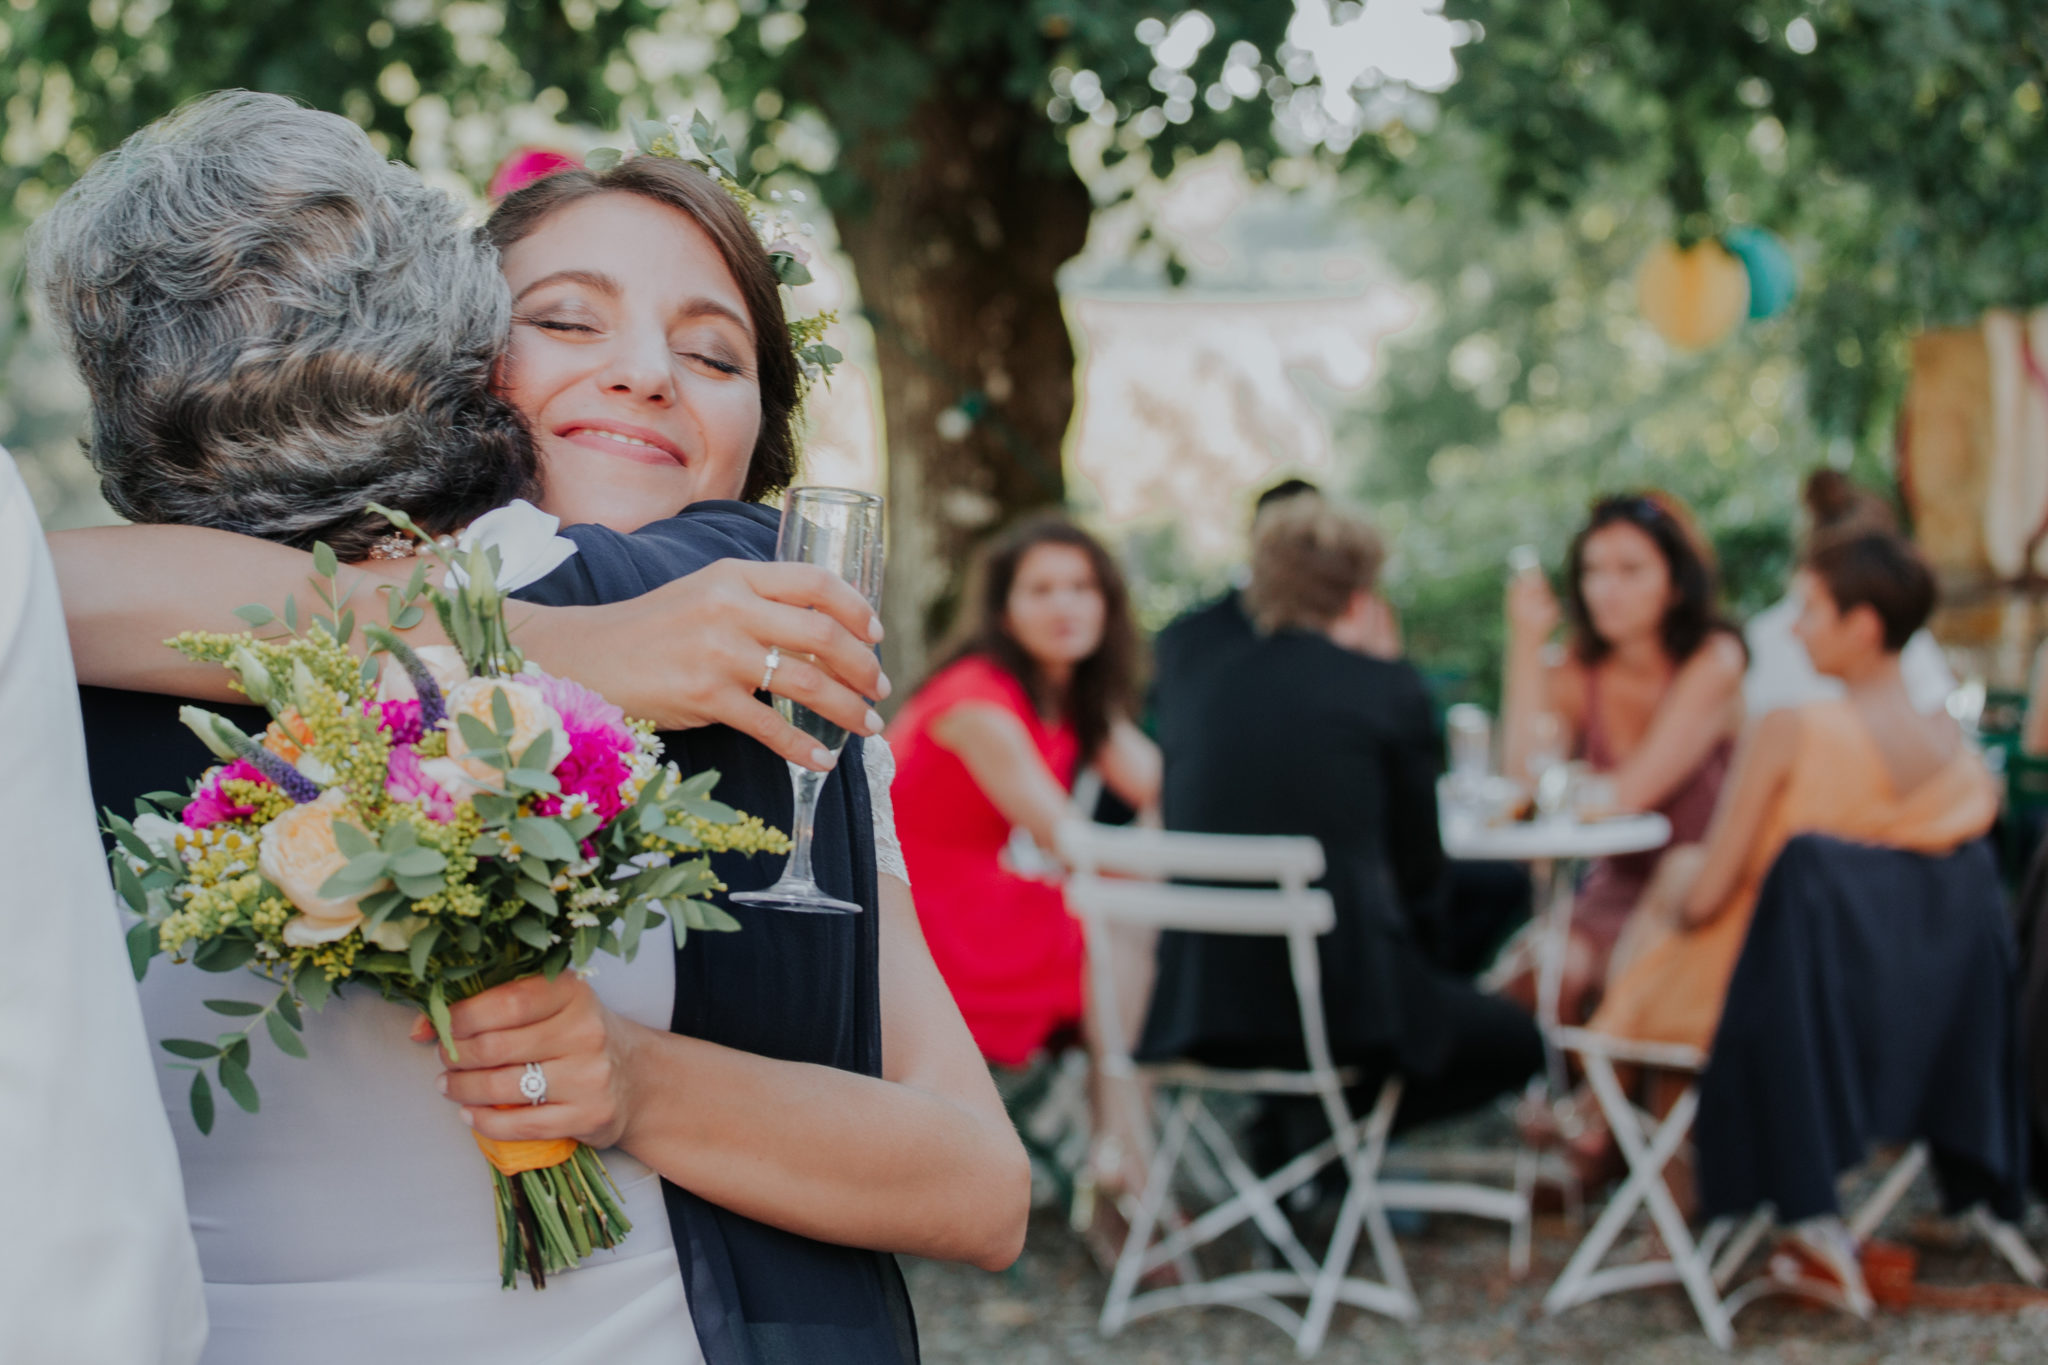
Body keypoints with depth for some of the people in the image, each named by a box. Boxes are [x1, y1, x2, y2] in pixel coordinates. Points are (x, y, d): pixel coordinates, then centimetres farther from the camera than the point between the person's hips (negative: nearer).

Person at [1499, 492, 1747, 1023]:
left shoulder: (1714, 661, -9)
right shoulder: (1576, 673, 3)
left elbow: (1631, 792, -17)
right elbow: (1522, 776, -15)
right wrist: (1526, 642, -12)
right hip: (1616, 887, 4)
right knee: (1526, 969, -26)